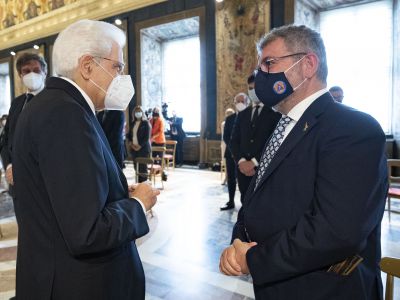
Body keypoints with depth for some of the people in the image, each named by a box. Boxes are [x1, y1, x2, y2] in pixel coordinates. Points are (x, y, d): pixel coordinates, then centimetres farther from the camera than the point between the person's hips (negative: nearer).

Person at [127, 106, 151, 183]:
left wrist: (140, 146, -14)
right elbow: (129, 135, 16)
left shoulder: (146, 123, -2)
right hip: (133, 148, 5)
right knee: (136, 167, 4)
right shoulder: (133, 123, 14)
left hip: (143, 148, -5)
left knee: (143, 167, -5)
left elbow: (147, 137, -9)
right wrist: (130, 143, -2)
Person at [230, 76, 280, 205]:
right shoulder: (242, 114, 17)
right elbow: (234, 141, 10)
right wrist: (241, 161, -8)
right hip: (243, 169, 4)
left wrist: (254, 162, -15)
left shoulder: (275, 113, 1)